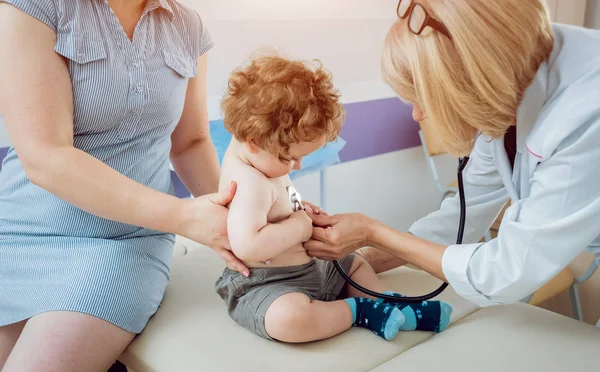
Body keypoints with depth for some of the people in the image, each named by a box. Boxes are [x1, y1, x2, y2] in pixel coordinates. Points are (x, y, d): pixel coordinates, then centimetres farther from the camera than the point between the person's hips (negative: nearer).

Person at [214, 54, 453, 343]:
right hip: (262, 284, -11)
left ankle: (396, 308, 9)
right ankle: (357, 311, -19)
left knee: (356, 263, 23)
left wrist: (299, 212, 5)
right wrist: (297, 227, -29)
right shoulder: (251, 184, -29)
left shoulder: (254, 153, 2)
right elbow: (246, 245, -43)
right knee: (288, 317, -40)